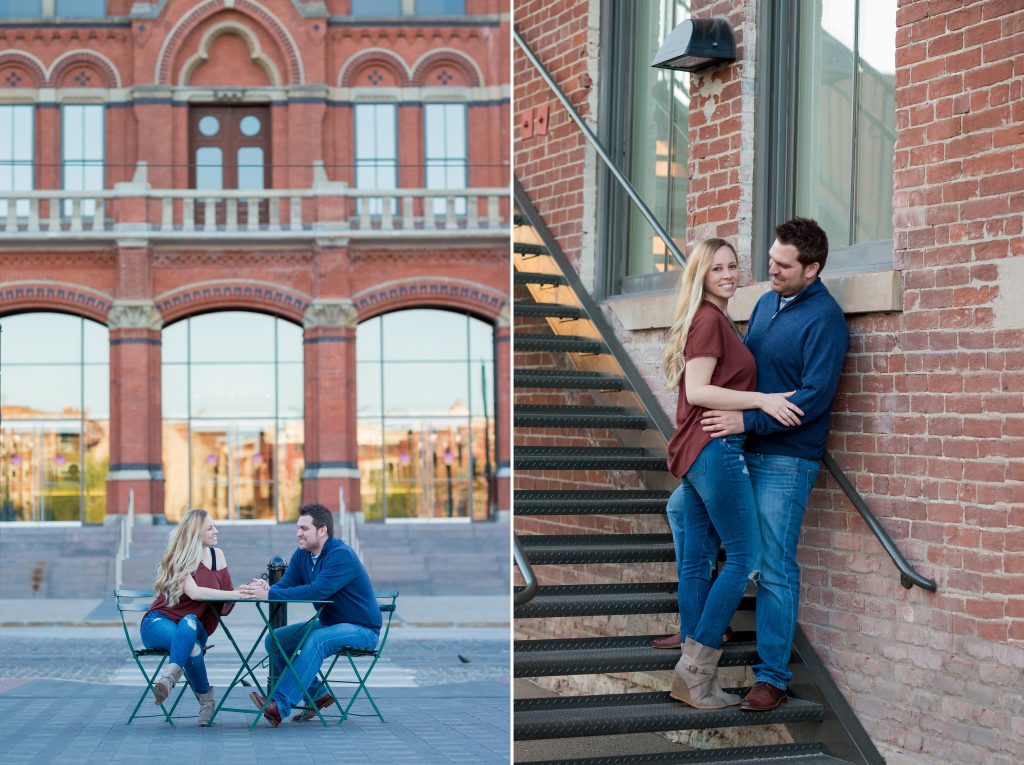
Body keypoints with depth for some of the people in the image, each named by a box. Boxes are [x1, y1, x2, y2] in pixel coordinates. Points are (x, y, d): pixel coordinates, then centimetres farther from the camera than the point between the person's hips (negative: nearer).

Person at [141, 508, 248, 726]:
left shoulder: (217, 555, 10)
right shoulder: (179, 558, -8)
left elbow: (228, 590, 7)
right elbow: (194, 592, -25)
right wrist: (235, 594, -30)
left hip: (194, 626, 3)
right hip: (160, 622, -3)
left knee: (189, 623, -39)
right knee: (191, 647, -40)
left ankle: (169, 677, -53)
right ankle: (206, 700, -37)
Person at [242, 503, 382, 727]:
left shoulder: (341, 555, -23)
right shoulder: (302, 555, 4)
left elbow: (318, 590, -34)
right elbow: (285, 585, -5)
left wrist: (269, 594, -36)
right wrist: (267, 589, -30)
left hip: (362, 629, -9)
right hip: (329, 624, 9)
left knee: (317, 640, -35)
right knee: (275, 640, -1)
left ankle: (280, 705, -40)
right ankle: (317, 694, 4)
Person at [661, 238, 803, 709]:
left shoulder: (715, 320, 19)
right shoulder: (709, 320, -10)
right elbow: (698, 391, -17)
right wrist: (760, 400, -21)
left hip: (697, 451, 10)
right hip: (715, 447, -10)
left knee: (697, 561, 9)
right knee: (745, 558, -8)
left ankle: (693, 680, 12)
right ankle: (695, 670, -7)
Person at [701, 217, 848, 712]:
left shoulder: (823, 319, -13)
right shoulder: (767, 303, 12)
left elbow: (814, 396, -19)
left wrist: (747, 420, -22)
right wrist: (726, 412, 7)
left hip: (787, 461, -9)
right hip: (748, 451, 9)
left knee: (775, 569, -6)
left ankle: (772, 677, 1)